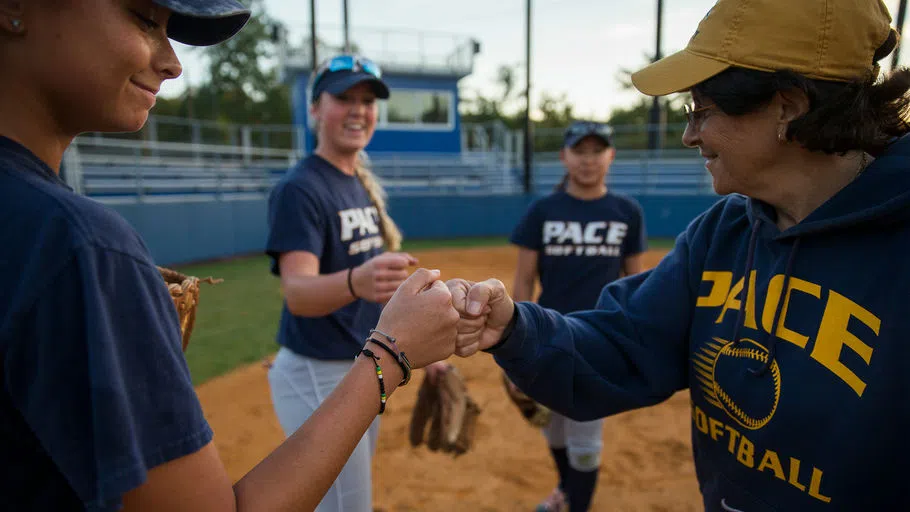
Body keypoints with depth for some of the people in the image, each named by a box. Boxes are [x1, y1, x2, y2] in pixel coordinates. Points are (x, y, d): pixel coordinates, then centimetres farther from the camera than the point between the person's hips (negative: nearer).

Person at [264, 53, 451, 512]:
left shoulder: (364, 185, 7)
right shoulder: (299, 189, -17)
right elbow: (297, 292, -32)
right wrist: (356, 281, -52)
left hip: (368, 369, 8)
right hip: (319, 376, -8)